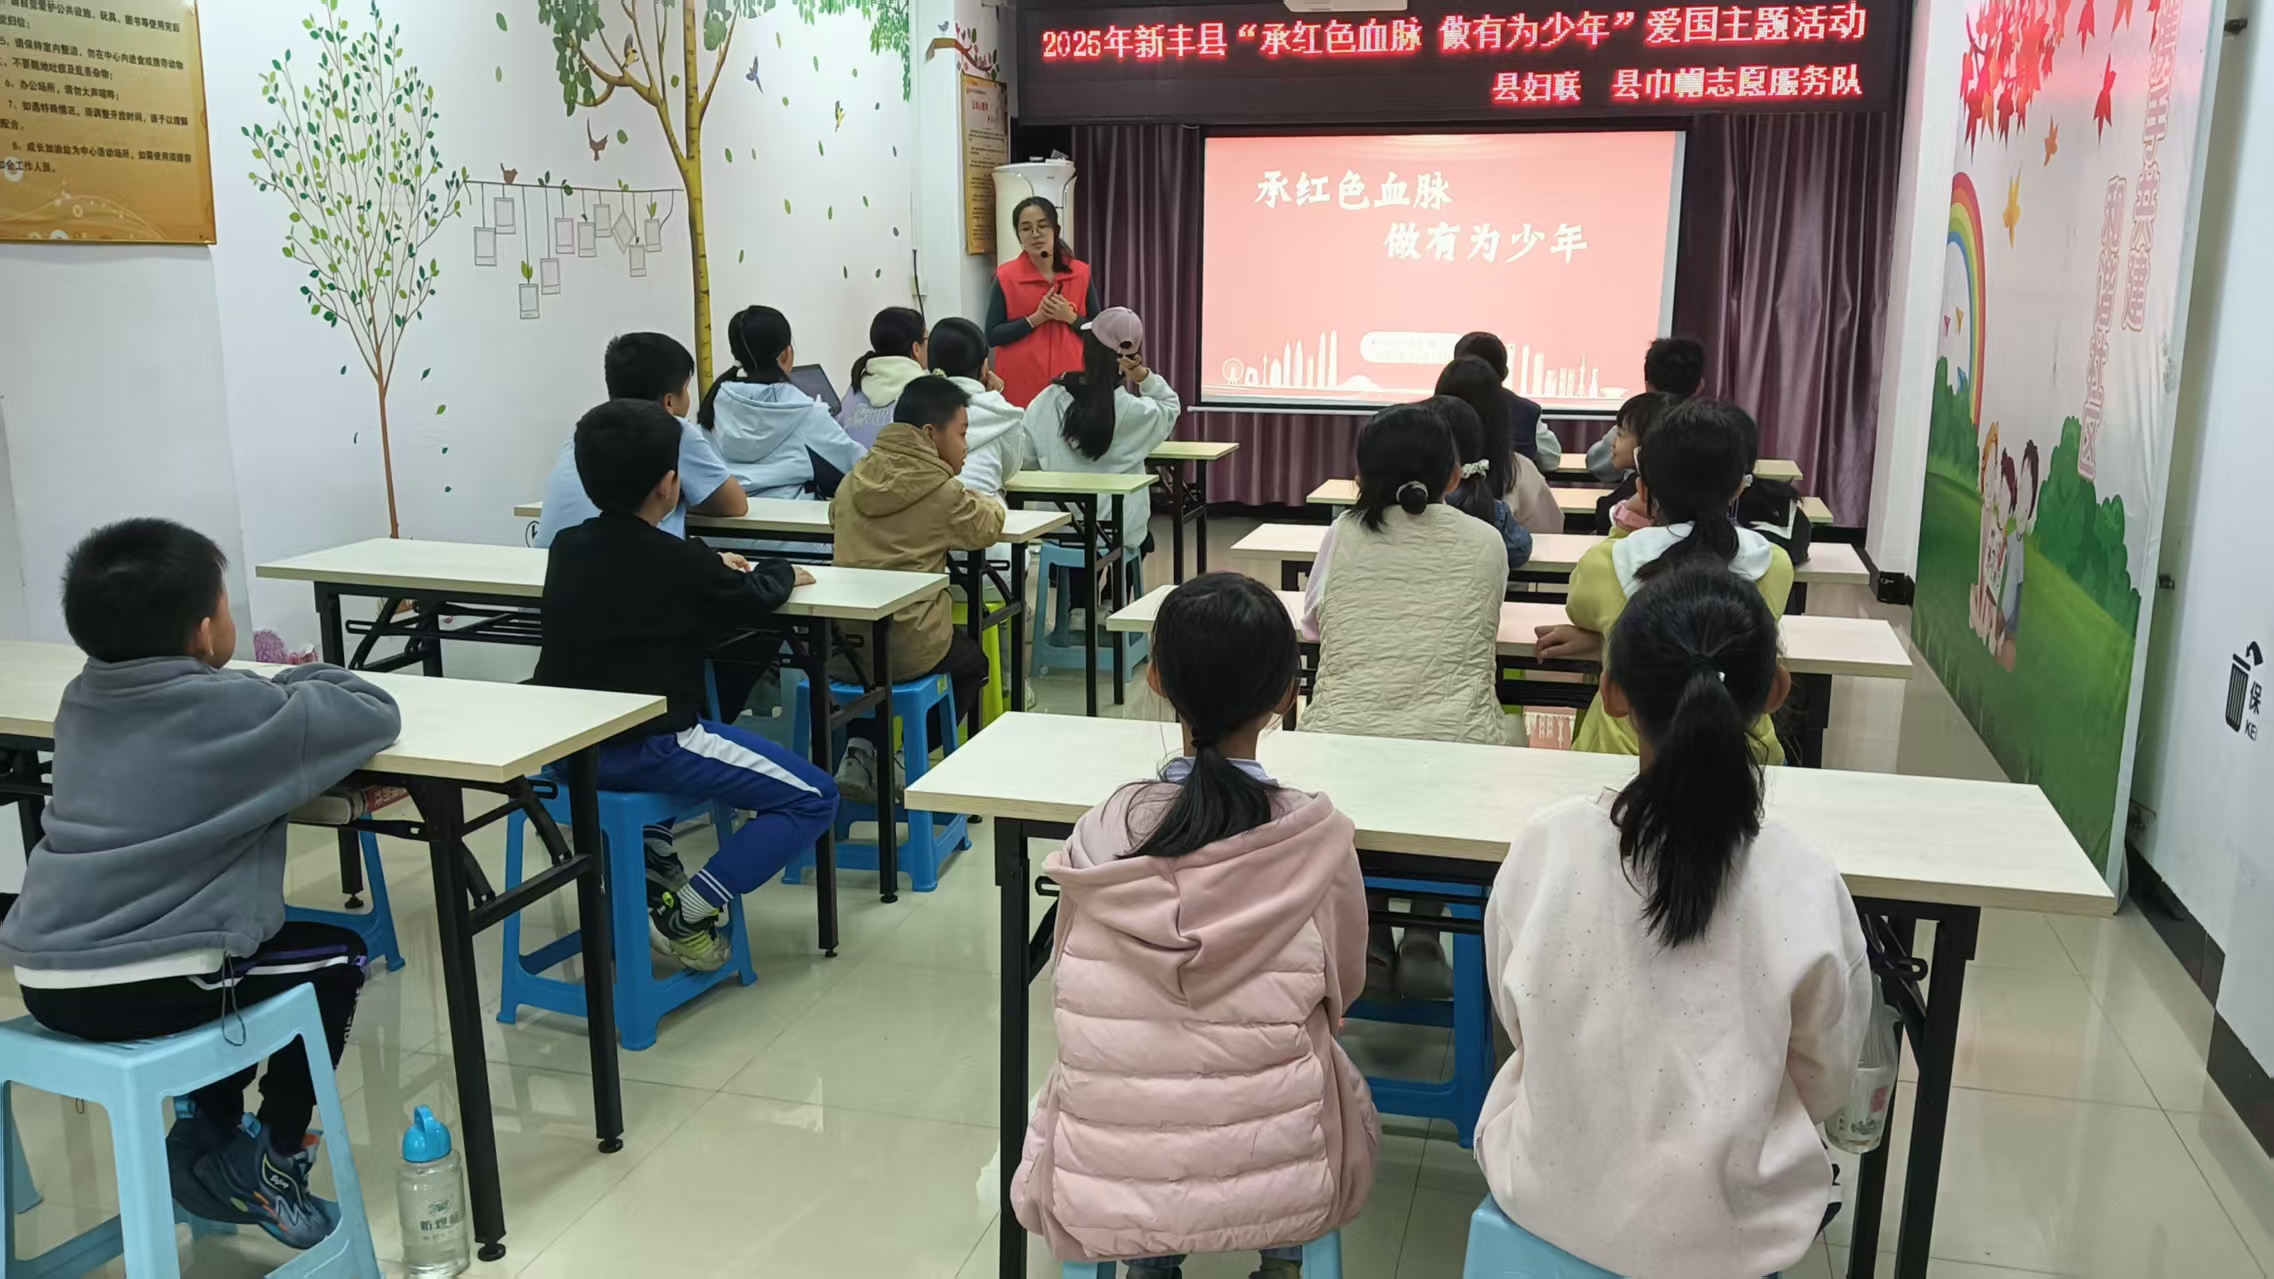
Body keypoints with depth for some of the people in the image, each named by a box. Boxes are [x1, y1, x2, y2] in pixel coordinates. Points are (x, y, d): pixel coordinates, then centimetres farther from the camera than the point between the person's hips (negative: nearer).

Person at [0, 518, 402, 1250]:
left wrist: (278, 689, 19)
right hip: (144, 992, -7)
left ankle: (207, 1132, 34)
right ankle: (268, 1168, 20)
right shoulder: (237, 710, -11)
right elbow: (377, 714, 0)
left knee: (245, 943, 33)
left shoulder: (82, 700, 10)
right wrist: (300, 682, 17)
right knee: (334, 959, 18)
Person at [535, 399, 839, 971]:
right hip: (646, 748, -7)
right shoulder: (677, 563, -13)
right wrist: (781, 573, 24)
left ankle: (653, 862, 31)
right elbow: (754, 600, 5)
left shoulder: (565, 548, 6)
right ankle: (685, 914, -6)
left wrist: (709, 565, 27)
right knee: (814, 797, -1)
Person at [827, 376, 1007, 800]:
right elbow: (985, 529, 5)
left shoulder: (853, 480, 8)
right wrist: (991, 503, 27)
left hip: (844, 646, 6)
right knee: (973, 660, 27)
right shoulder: (940, 489, -9)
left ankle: (863, 746, 20)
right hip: (908, 651, -5)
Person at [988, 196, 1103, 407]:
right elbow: (992, 336, -3)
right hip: (1021, 384, -2)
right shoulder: (1006, 277, -1)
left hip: (1071, 382, 2)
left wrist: (1070, 317, -10)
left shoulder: (1081, 273, 5)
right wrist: (1035, 319, -13)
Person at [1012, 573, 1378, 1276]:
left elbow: (1072, 988, 2)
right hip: (1281, 1191, 0)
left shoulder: (1096, 836, -14)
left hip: (1100, 1193, 1)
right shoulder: (1320, 839, -17)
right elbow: (1342, 990, 1)